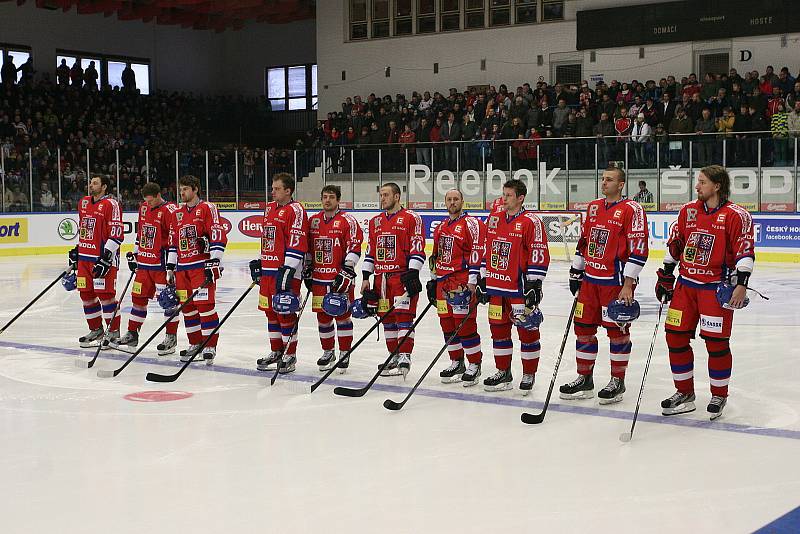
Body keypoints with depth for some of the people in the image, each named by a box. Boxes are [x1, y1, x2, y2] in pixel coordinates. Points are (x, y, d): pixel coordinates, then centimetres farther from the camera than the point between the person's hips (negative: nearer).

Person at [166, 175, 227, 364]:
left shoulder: (207, 208, -4)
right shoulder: (178, 214, 18)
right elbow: (173, 243, 22)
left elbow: (218, 235, -12)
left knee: (205, 305, -9)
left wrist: (214, 262, -18)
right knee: (188, 307, 9)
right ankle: (195, 344, 19)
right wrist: (170, 268, 17)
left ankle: (210, 346, -4)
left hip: (202, 265, -7)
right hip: (182, 268, 7)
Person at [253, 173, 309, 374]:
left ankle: (290, 355, 3)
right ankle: (276, 352, 24)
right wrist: (259, 262, 25)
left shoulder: (295, 210, -11)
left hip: (286, 270, -9)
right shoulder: (269, 208, 17)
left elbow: (297, 244, -17)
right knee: (271, 311, 13)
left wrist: (287, 271, -21)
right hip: (268, 269, 9)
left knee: (286, 313, -5)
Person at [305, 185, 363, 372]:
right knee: (322, 315, 10)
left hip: (340, 277, -5)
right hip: (319, 278, 5)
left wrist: (347, 271, -16)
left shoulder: (348, 221, -5)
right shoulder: (313, 221, 12)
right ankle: (328, 352, 23)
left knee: (342, 315, 0)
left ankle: (344, 353, 10)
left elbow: (354, 248, -10)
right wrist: (307, 271, 14)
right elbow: (308, 249, 19)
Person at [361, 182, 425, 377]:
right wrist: (365, 278, 13)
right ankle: (394, 356, 18)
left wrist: (412, 273, -18)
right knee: (387, 318, 9)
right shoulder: (375, 222, 17)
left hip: (402, 275, -7)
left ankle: (404, 357, -10)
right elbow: (370, 252, 19)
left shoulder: (411, 218, -4)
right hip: (381, 277, 7)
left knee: (403, 316, -10)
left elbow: (417, 249, -10)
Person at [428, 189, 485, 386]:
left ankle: (474, 365, 0)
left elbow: (478, 252, -14)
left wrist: (472, 280, -19)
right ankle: (456, 363, 21)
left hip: (462, 281, -8)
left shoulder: (471, 224, -7)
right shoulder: (441, 227, 18)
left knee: (465, 323, -9)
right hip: (443, 282, 8)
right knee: (447, 324, 10)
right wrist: (433, 281, 24)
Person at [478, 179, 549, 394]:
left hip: (520, 287, -7)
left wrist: (534, 284, -15)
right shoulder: (494, 219, 12)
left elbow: (539, 255, -12)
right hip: (496, 286, 7)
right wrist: (483, 280, 16)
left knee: (526, 330, 0)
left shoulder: (531, 222, -9)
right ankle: (503, 372, 24)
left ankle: (529, 374, 11)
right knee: (498, 328, 12)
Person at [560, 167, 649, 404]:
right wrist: (576, 273, 18)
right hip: (590, 278, 7)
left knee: (616, 330, 1)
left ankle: (617, 380, 14)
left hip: (615, 281, -7)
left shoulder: (631, 209, -10)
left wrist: (628, 284, -17)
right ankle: (584, 379, 21)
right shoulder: (593, 207, 13)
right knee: (583, 327, 9)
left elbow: (638, 249, -15)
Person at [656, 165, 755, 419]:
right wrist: (665, 277, 14)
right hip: (685, 284, 6)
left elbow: (745, 251, -11)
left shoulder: (736, 215, -8)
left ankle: (719, 396, 16)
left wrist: (741, 284, -18)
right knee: (676, 337, 4)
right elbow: (674, 245, 15)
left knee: (716, 342, -3)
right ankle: (685, 394, 18)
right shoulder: (688, 211, 9)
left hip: (717, 288, -6)